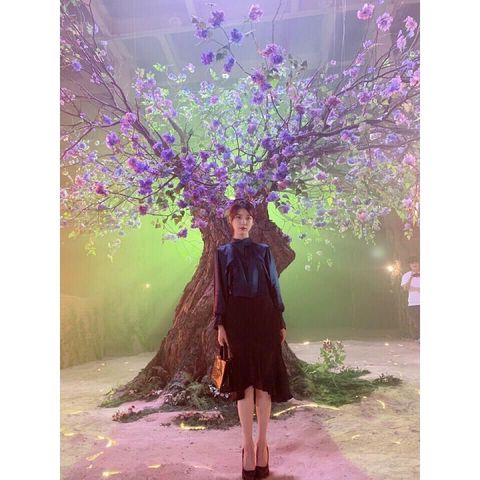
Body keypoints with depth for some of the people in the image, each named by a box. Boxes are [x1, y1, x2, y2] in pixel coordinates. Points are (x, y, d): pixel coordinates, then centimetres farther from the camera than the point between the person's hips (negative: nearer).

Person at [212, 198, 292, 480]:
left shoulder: (264, 251, 11)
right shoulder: (223, 253, 10)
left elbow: (274, 286, 9)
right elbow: (220, 291, 5)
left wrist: (281, 322, 4)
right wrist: (220, 324, -4)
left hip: (264, 319, 1)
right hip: (237, 320, -1)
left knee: (264, 382, 1)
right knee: (244, 383, -3)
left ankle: (262, 442, 12)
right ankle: (248, 445, 5)